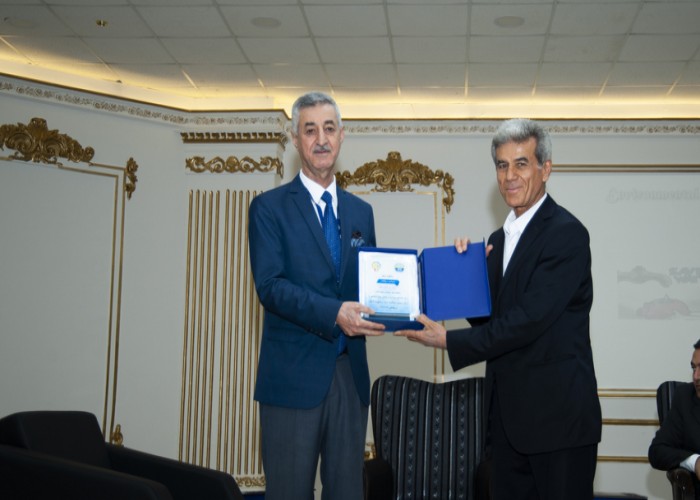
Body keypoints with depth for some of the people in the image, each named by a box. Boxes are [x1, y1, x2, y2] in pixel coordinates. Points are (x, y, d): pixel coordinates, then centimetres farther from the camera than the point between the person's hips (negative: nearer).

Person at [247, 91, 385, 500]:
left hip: (350, 374, 5)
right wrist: (334, 313, -25)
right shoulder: (270, 207, -1)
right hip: (294, 375, -4)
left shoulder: (361, 212, 14)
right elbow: (270, 285, -13)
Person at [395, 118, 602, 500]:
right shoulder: (500, 239, 14)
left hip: (558, 413, -7)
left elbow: (529, 319, -19)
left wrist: (450, 340, -17)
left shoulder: (565, 233, -12)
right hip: (508, 413, 8)